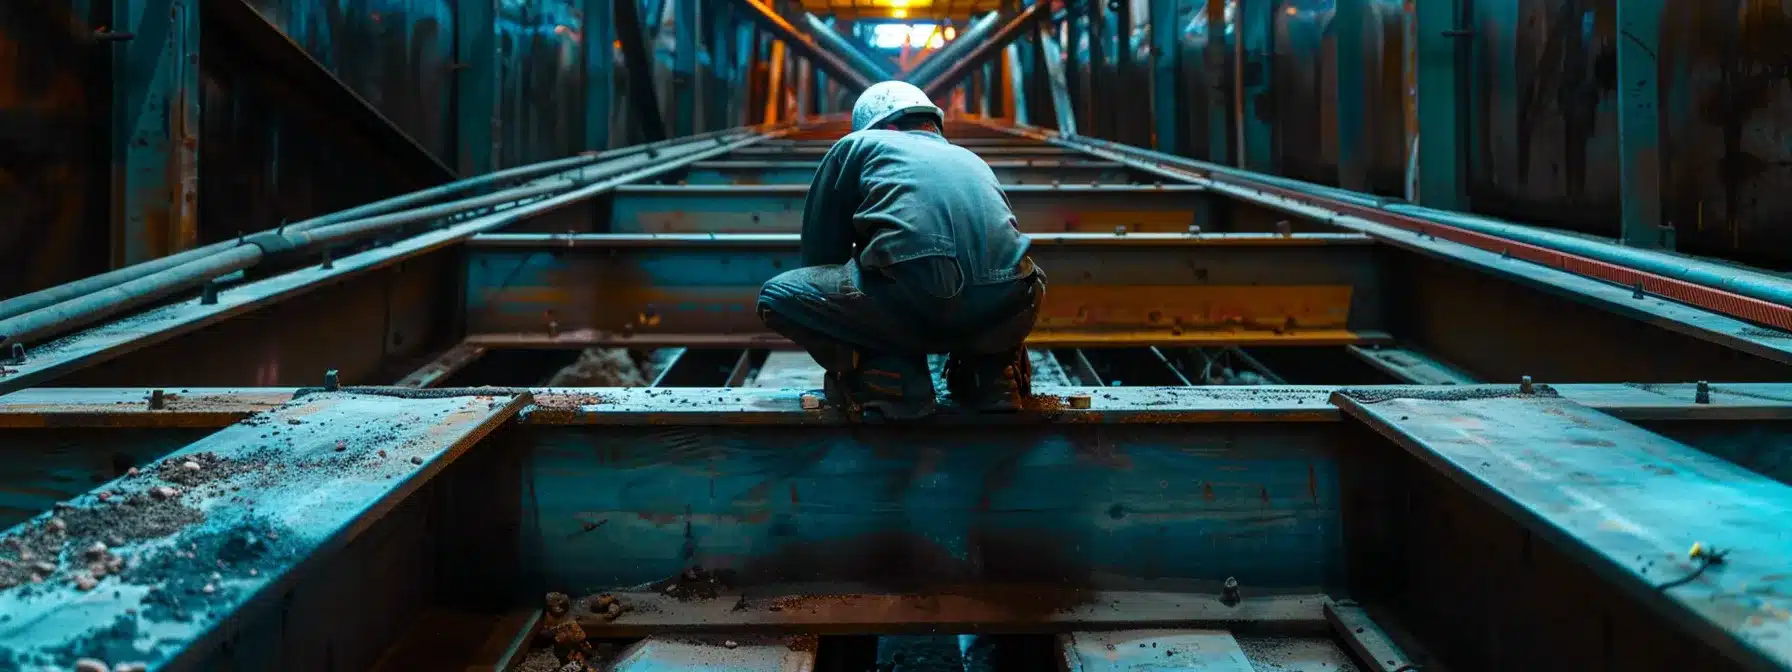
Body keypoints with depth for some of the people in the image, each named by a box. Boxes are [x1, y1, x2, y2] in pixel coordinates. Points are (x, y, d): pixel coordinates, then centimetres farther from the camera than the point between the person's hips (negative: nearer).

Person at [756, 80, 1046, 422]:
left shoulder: (855, 145, 24)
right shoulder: (972, 159, 36)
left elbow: (820, 250, 28)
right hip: (1008, 313, 5)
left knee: (777, 296, 17)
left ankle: (892, 377, 0)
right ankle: (993, 371, 14)